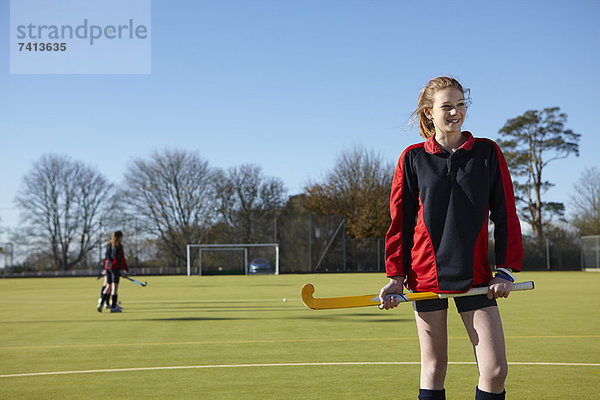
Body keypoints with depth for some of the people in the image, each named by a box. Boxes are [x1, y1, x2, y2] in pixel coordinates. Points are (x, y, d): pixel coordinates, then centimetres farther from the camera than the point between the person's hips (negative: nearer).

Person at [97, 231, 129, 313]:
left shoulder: (109, 245, 12)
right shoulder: (119, 246, -10)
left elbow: (106, 257, 15)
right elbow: (122, 258, -10)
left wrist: (105, 268, 19)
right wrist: (126, 269, -3)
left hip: (107, 266, 7)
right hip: (115, 267, -7)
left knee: (108, 286, 14)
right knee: (114, 287, -2)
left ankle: (101, 303, 2)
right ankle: (113, 307, 0)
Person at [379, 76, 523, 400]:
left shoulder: (487, 152, 5)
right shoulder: (413, 158, 4)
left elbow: (505, 214, 6)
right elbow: (400, 221, 7)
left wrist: (506, 270, -2)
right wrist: (396, 276, 2)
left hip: (475, 275, 1)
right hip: (427, 274, 0)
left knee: (495, 369, -6)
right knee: (433, 369, 5)